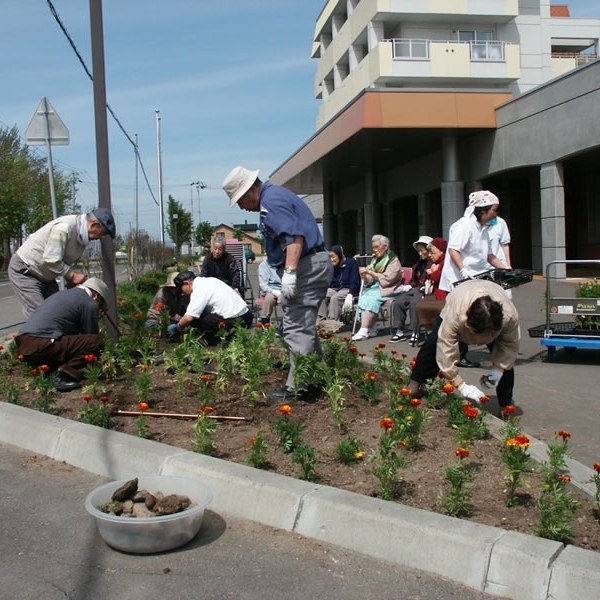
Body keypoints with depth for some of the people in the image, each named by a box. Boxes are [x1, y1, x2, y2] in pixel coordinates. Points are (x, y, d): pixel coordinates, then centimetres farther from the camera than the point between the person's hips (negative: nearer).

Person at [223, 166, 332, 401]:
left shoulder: (271, 200, -12)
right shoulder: (275, 195, 21)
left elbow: (295, 236, -24)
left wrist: (289, 272, -28)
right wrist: (290, 272, 25)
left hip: (305, 267, -11)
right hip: (315, 264, 11)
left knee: (297, 329, -9)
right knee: (305, 327, 16)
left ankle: (298, 386, -8)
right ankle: (315, 380, 21)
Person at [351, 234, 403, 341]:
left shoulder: (393, 260, -2)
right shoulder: (375, 260, 18)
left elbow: (387, 279, -14)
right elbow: (370, 280, 16)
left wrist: (370, 272, -15)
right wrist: (365, 276, -7)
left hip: (386, 290, -6)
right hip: (373, 287, 6)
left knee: (371, 299, -31)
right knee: (363, 297, -23)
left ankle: (364, 331, -32)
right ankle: (371, 329, -23)